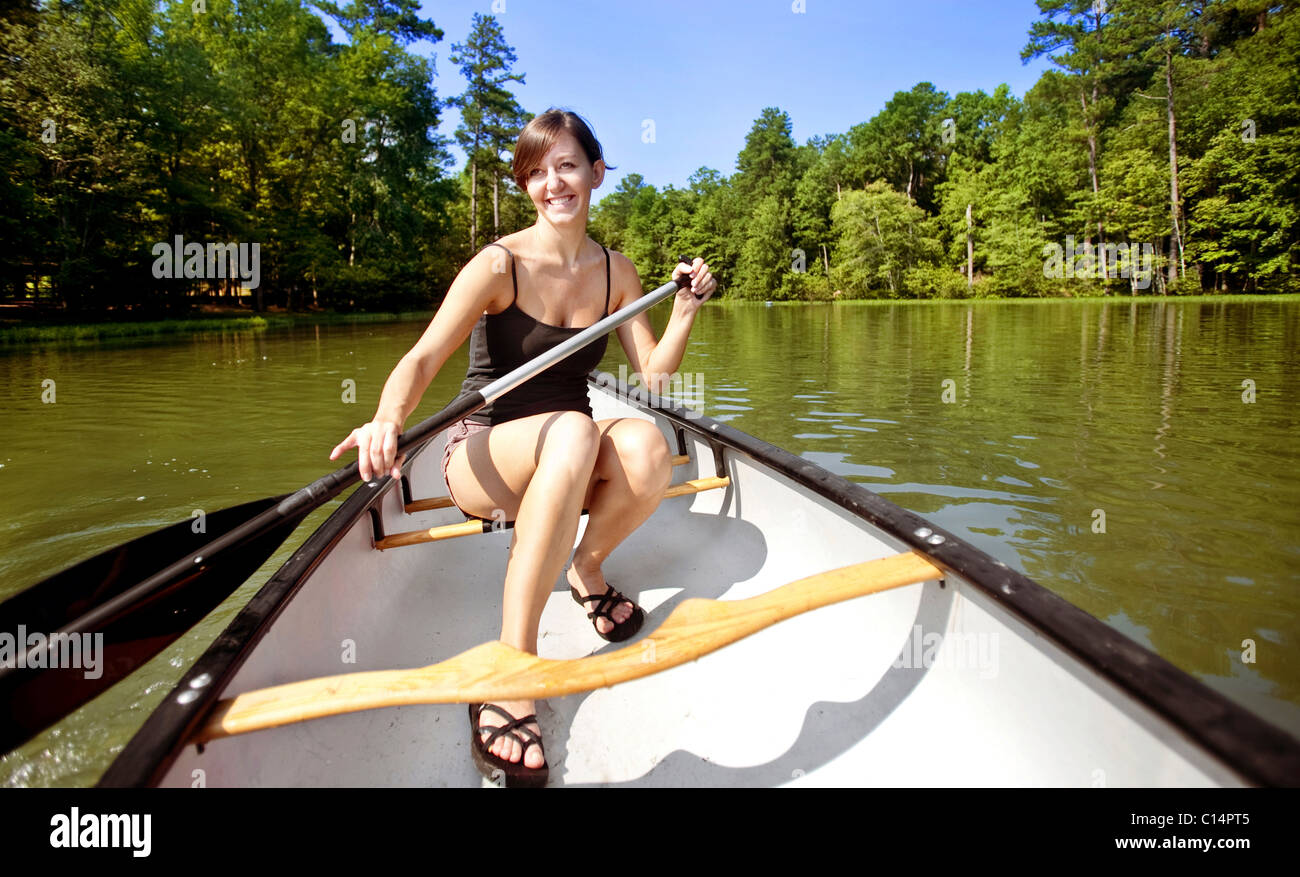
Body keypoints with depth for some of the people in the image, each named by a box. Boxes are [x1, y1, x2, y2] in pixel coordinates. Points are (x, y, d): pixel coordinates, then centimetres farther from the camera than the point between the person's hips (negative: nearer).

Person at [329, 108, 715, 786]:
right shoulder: (499, 265, -10)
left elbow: (653, 374, 1)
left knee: (646, 444, -32)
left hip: (566, 468, 4)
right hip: (481, 458, -3)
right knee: (574, 429, -39)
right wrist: (389, 417, -42)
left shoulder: (616, 272, 5)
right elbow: (423, 357, -22)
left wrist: (685, 311, -14)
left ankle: (586, 567, -1)